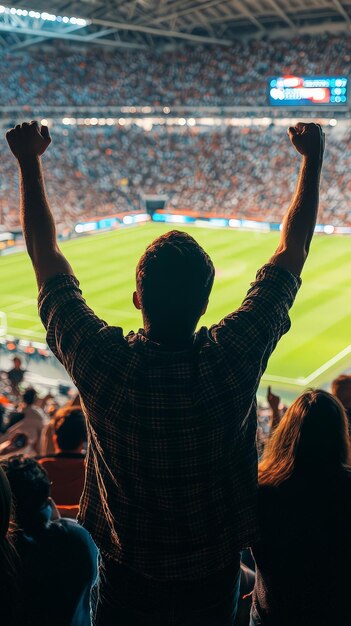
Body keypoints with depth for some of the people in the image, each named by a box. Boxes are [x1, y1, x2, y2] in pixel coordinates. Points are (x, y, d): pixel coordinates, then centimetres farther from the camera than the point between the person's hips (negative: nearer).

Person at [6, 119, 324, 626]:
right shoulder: (234, 357, -27)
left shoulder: (102, 363, -28)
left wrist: (30, 163, -2)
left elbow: (46, 257, -12)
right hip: (213, 581, 1)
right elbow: (292, 252, -13)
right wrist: (313, 160, -1)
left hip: (126, 581, 0)